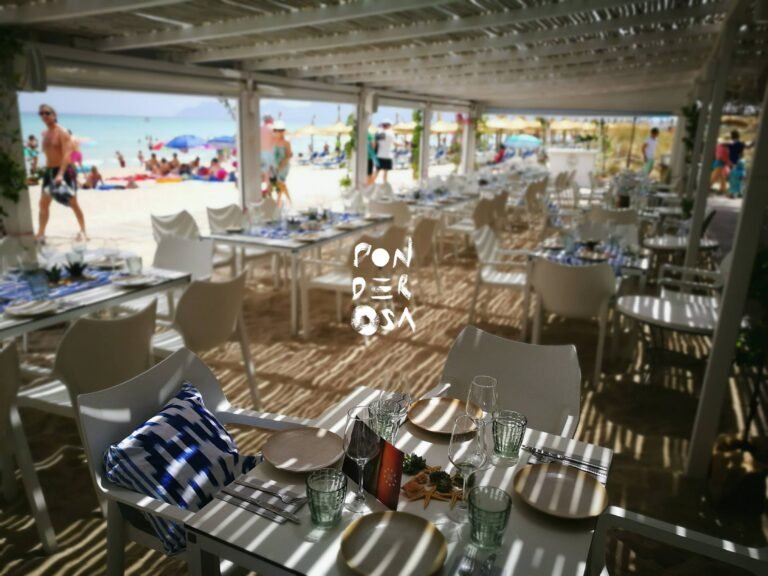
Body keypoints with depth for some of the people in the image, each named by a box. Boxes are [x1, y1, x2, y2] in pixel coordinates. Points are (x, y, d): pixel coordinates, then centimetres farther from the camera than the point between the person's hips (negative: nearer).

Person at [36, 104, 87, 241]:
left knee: (73, 204, -3)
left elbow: (67, 154, -21)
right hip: (49, 171, 7)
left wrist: (61, 174, -31)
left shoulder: (62, 133, -11)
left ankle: (83, 231, 7)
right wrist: (48, 171, 17)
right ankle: (40, 233, 13)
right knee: (43, 203, 7)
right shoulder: (45, 134, 12)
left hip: (64, 171, -7)